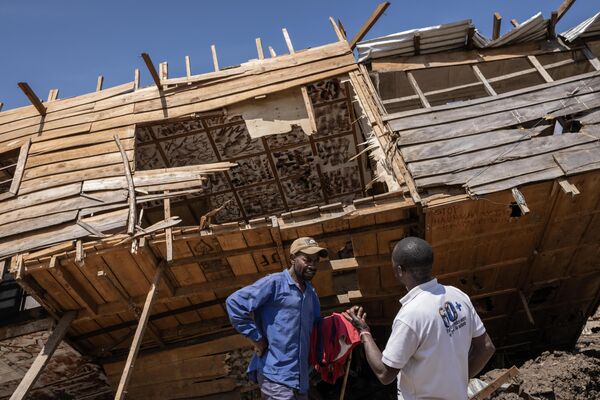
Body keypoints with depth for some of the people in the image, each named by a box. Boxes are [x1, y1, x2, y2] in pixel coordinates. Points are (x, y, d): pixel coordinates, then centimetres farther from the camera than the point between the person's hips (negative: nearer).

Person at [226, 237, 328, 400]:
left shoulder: (311, 292, 15)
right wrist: (256, 338, -15)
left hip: (301, 377, 8)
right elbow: (234, 302, -17)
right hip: (276, 374, -8)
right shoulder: (274, 283, -10)